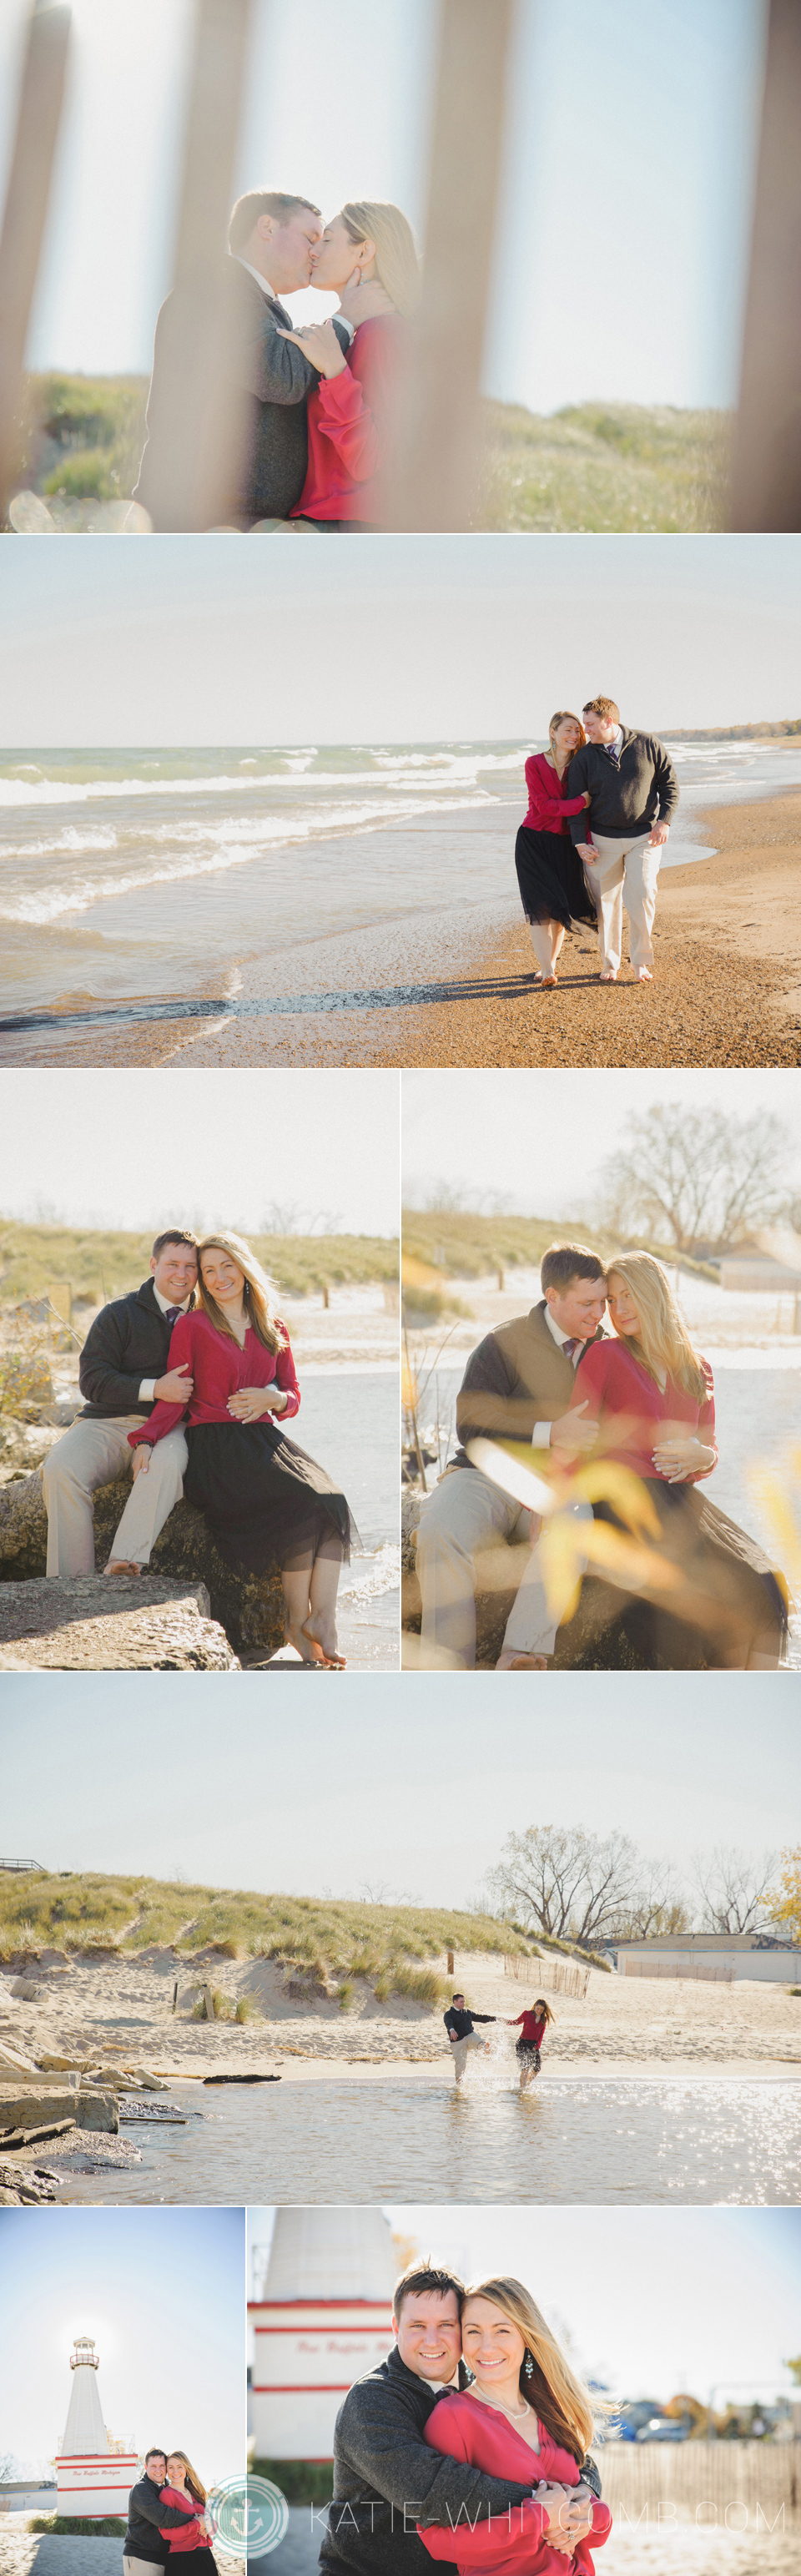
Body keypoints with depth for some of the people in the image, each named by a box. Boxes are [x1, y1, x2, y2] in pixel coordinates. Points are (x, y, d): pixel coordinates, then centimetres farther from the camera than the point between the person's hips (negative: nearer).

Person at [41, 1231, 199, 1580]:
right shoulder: (120, 1313, 6)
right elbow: (92, 1380, -3)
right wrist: (154, 1389, -15)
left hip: (168, 1427, 0)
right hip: (108, 1421, 0)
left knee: (168, 1460, -38)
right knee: (61, 1469, -31)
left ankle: (124, 1564, -52)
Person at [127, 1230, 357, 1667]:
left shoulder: (273, 1330, 19)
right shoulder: (191, 1326, 7)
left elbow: (293, 1397, 19)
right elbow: (175, 1400, 2)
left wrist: (273, 1398, -5)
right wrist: (146, 1441, -15)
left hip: (262, 1438, 5)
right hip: (215, 1446, -4)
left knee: (332, 1502, -25)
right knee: (302, 1503, -28)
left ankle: (323, 1618, -29)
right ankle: (298, 1623, -19)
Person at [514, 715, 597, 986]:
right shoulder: (535, 764, -6)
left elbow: (587, 806, 1)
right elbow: (544, 805, -15)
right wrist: (580, 802, -22)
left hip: (565, 844, 3)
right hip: (535, 840, -3)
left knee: (562, 905, 1)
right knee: (541, 904, -9)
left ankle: (551, 962, 12)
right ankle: (546, 969, -11)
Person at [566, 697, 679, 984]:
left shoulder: (648, 745, -2)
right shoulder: (584, 758, 0)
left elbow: (669, 783, 5)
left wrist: (664, 820, -6)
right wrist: (580, 842, -5)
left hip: (644, 837, -1)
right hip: (602, 841, 1)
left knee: (642, 896, -11)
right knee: (606, 901, 3)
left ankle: (642, 962, 2)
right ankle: (609, 963, 16)